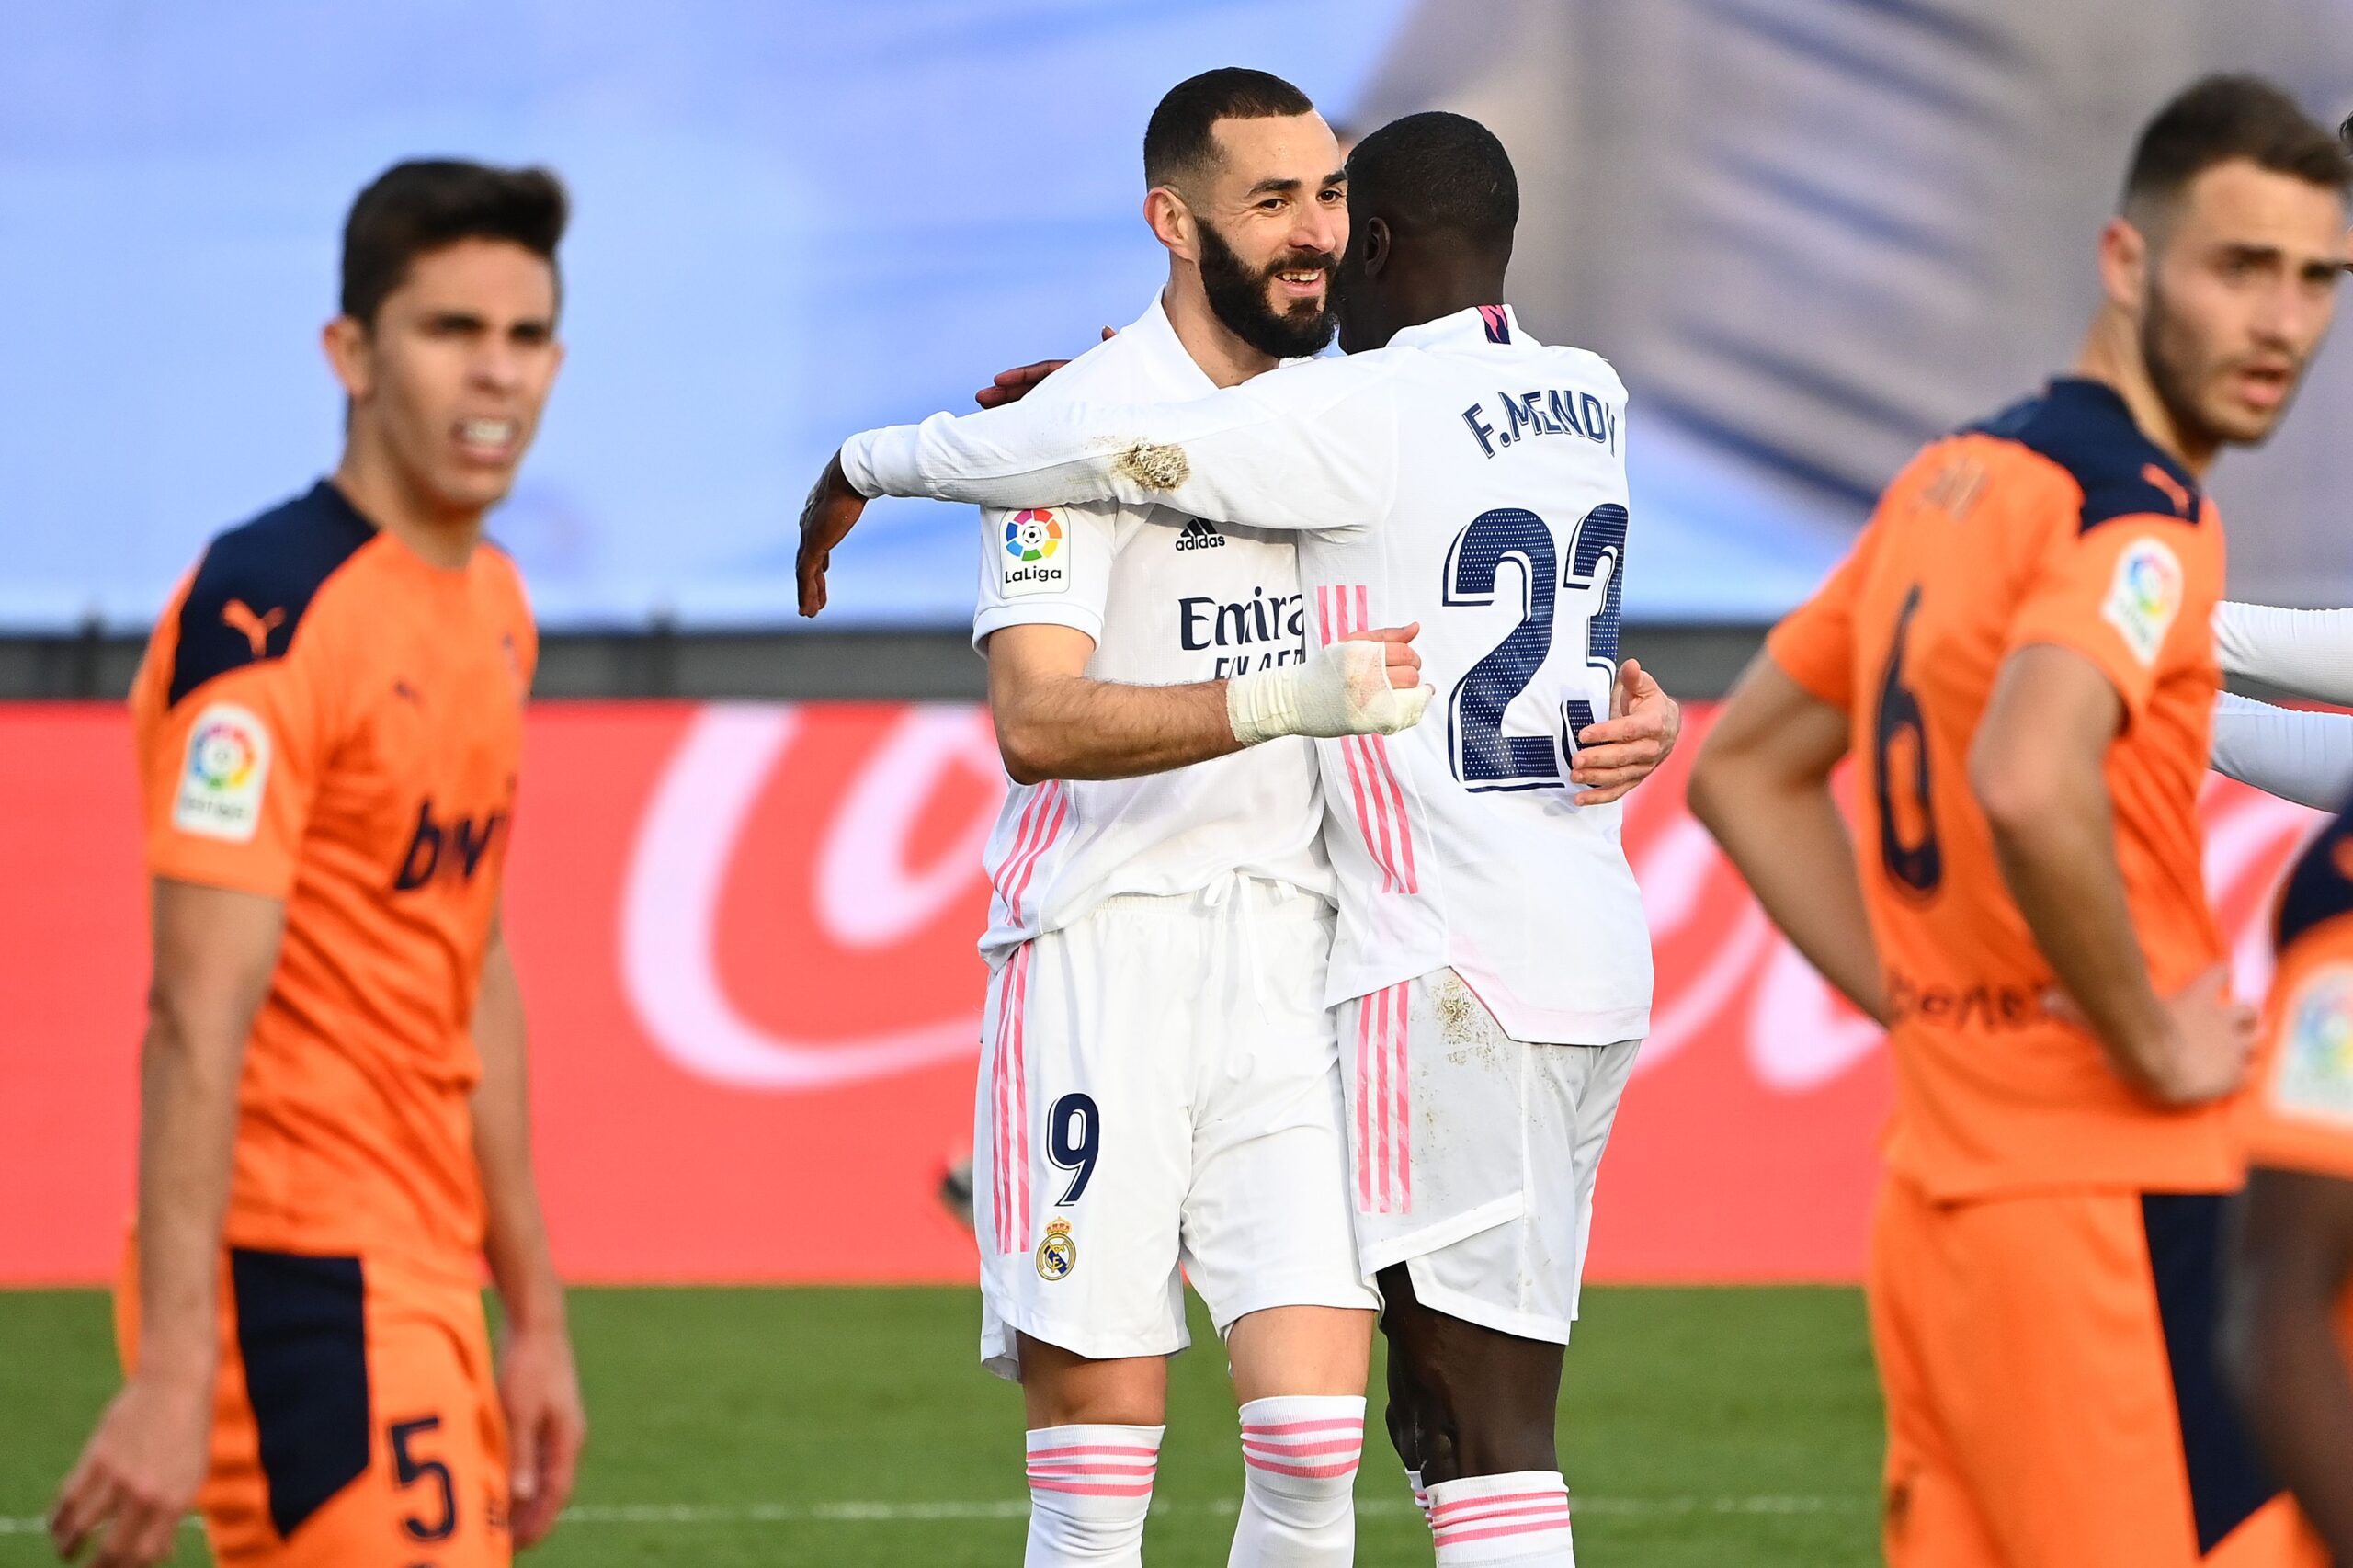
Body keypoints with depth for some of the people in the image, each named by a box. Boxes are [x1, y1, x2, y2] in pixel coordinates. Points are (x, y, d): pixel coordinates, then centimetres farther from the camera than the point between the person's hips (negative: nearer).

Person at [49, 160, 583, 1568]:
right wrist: (174, 1377, -25)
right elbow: (199, 1020, -20)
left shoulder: (494, 609, 14)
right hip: (299, 1276, -9)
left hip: (423, 1276, 9)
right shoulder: (270, 614, -14)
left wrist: (536, 1318, 20)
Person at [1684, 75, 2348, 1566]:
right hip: (2109, 1209, -9)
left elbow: (1745, 768, 25)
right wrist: (2152, 1037, -17)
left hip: (1936, 1202, 9)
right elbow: (2030, 787, -31)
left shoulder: (1952, 482, 15)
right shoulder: (2138, 514, -12)